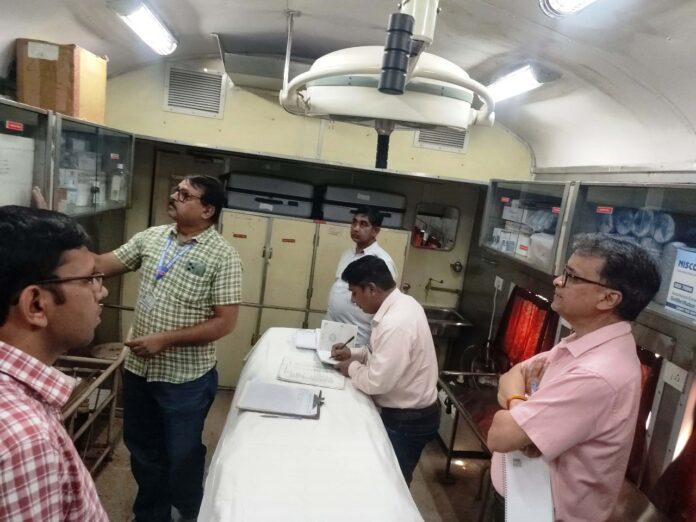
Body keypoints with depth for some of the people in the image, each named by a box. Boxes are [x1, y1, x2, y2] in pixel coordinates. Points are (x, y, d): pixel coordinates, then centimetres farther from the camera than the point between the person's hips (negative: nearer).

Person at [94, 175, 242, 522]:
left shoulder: (222, 256, -16)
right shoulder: (151, 237, 1)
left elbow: (224, 322, -18)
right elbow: (101, 265, 5)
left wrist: (165, 340, -21)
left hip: (185, 379, -5)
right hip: (139, 370, 6)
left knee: (181, 457, 14)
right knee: (142, 451, 22)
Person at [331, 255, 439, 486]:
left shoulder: (396, 323, -33)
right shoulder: (402, 303, -2)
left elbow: (377, 382, -29)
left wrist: (352, 368, -10)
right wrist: (354, 353, 2)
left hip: (407, 420, -9)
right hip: (407, 411, 9)